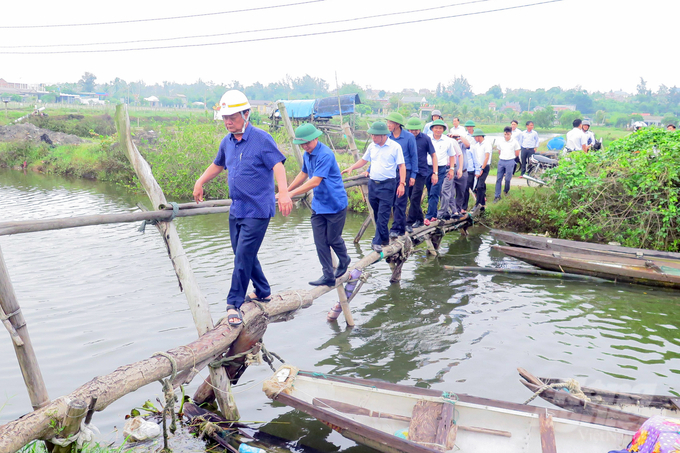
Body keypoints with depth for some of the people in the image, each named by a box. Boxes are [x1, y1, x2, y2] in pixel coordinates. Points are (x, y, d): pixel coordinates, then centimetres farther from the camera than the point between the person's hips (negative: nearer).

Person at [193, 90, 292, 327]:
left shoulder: (261, 139, -13)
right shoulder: (227, 141, 9)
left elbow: (278, 165, -24)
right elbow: (218, 164, 27)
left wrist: (283, 192, -39)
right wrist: (200, 182, 27)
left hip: (257, 211, -8)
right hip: (236, 209, 8)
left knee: (243, 256, -9)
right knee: (244, 254, 16)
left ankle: (234, 304, 1)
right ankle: (263, 292, 33)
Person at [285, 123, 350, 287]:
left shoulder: (325, 155, -23)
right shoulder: (307, 155, 5)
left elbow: (314, 182, -29)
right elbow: (303, 174, 22)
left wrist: (291, 193, -29)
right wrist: (286, 191, 21)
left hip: (335, 204, -7)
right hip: (318, 205, 7)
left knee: (333, 239, 7)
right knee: (320, 241, 2)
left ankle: (344, 260, 37)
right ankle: (328, 276, 9)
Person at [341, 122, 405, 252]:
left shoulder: (395, 147, -7)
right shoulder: (372, 146, 9)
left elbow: (401, 166, -6)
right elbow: (364, 160, 22)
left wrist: (402, 184, -14)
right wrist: (351, 168, 7)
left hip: (387, 185, -6)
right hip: (372, 183, 6)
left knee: (383, 215, -8)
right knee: (377, 214, 11)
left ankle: (377, 242, -4)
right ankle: (385, 238, 24)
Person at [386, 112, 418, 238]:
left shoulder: (409, 137, -4)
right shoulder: (387, 137, 5)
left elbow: (414, 156, 1)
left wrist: (413, 175, -3)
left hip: (404, 172, -4)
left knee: (400, 202, -6)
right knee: (394, 202, 7)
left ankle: (396, 229, -4)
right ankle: (402, 226, 19)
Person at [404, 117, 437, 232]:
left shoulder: (425, 139, -5)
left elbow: (433, 155, 2)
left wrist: (435, 173, -3)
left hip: (421, 172, -3)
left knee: (415, 198, -10)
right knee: (414, 198, 12)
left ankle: (409, 222, -7)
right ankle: (420, 219, 28)